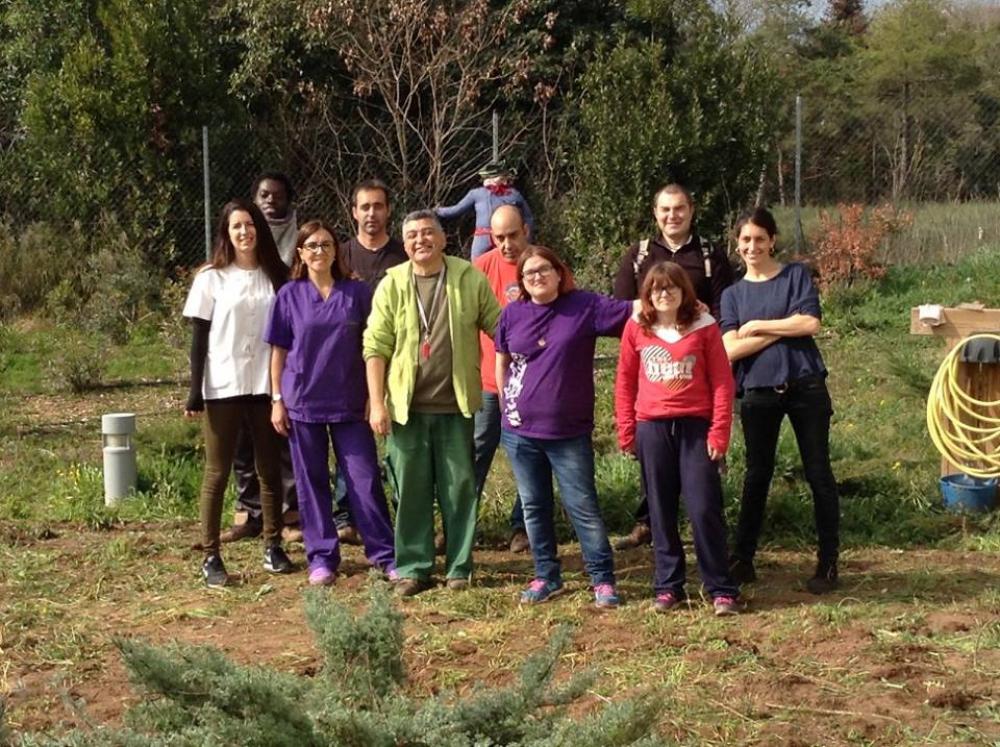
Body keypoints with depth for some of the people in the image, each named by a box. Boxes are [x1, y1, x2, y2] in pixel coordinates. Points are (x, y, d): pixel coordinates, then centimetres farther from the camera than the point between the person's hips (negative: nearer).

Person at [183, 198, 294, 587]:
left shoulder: (276, 276, 6)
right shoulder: (212, 278, 0)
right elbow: (200, 336, -1)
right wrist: (195, 390, -7)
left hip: (265, 386, 3)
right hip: (223, 388, -3)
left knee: (270, 469, 8)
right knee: (217, 472, 1)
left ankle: (273, 548, 18)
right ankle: (211, 556, 4)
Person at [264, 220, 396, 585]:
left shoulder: (357, 293, 1)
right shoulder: (290, 295, 2)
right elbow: (279, 350, 5)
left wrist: (375, 396, 0)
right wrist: (277, 400, 1)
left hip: (350, 403, -1)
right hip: (303, 402, 1)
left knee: (365, 479, 0)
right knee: (312, 483, 6)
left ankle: (385, 554, 7)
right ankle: (321, 557, 15)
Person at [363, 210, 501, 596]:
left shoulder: (469, 279, 0)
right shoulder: (392, 285, 1)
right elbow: (375, 347, 0)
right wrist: (377, 403, -6)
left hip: (456, 405, 0)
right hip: (406, 405, 0)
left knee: (460, 488, 6)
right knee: (411, 490, 6)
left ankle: (460, 567, 17)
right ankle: (413, 568, 15)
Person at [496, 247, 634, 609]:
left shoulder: (586, 306, -6)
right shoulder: (512, 314, 2)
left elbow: (632, 311, -11)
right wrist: (508, 406, 12)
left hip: (570, 432, -3)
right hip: (520, 431, 3)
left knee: (582, 505, 1)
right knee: (534, 506, 11)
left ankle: (603, 579, 10)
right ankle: (546, 576, 23)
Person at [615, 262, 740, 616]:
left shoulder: (704, 327, -2)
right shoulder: (636, 328, 3)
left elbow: (722, 381, -2)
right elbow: (625, 381, 8)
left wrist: (719, 431, -7)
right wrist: (626, 430, 4)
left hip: (695, 426, -2)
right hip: (652, 427, 2)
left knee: (705, 509, -5)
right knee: (661, 511, 9)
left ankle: (721, 590, 3)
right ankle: (667, 586, 18)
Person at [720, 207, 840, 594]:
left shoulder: (796, 275, 4)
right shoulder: (733, 294, 9)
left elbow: (810, 323, -11)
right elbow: (731, 349, -4)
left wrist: (757, 326, -6)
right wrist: (784, 329, -9)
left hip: (804, 386, -2)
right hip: (758, 392, 2)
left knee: (818, 473, 1)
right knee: (757, 476, 9)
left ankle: (828, 563, 8)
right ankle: (742, 559, 17)